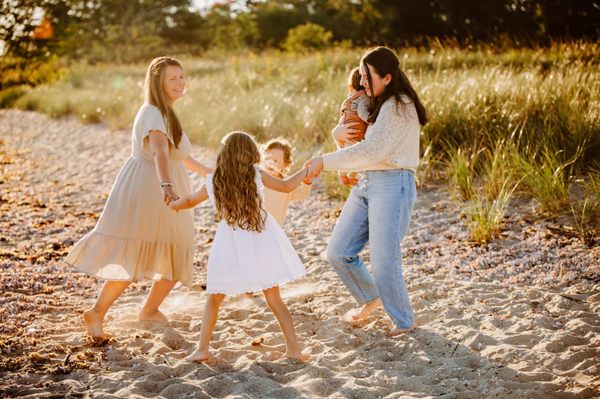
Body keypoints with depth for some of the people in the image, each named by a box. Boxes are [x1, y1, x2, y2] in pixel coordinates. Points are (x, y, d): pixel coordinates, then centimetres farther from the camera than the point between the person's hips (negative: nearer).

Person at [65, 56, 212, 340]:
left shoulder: (165, 113, 16)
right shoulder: (153, 113, -16)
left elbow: (176, 154, 31)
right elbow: (160, 151, -36)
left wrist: (204, 171, 41)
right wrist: (166, 185, -51)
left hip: (162, 196, 10)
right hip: (146, 191, -10)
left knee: (176, 260, 13)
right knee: (135, 258, -12)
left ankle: (150, 310, 28)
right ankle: (97, 313, -4)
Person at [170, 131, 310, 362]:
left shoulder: (213, 182, 2)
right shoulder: (256, 174, -2)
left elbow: (190, 201, 18)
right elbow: (286, 187, 6)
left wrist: (175, 204, 40)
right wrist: (305, 171, 23)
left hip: (230, 247, 0)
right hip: (261, 246, 0)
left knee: (214, 298, 14)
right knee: (274, 299, 8)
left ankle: (202, 349, 8)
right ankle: (293, 348, 6)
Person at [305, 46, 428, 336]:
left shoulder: (399, 107, -14)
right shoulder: (376, 105, 16)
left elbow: (371, 151, -21)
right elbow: (349, 130, 27)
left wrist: (325, 162, -16)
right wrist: (339, 131, 2)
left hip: (393, 184, -9)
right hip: (367, 182, 9)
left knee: (383, 261, -6)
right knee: (338, 252, 6)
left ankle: (403, 321, 16)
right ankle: (371, 298, 30)